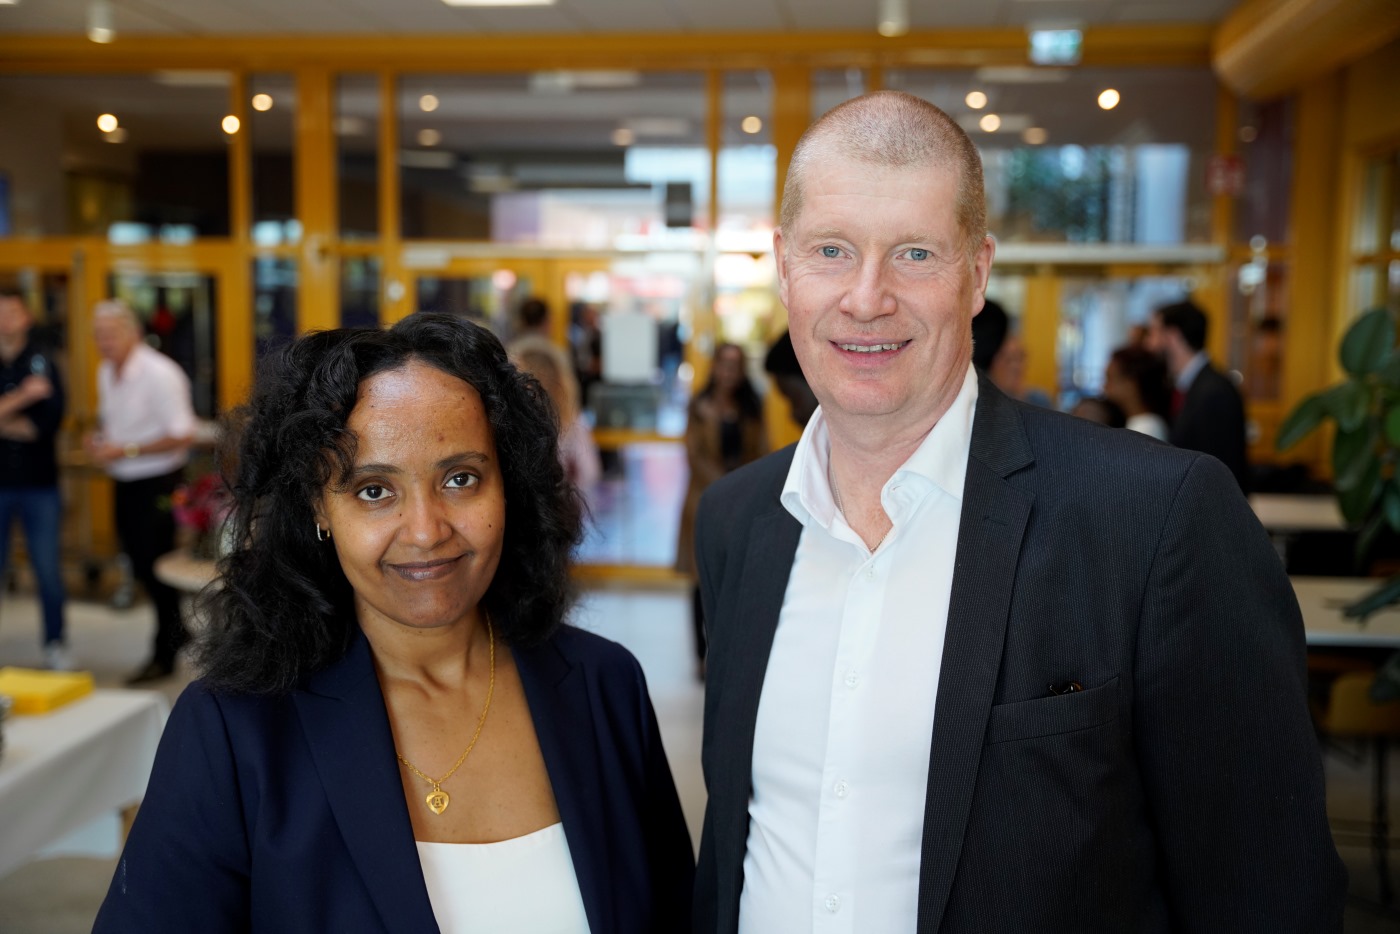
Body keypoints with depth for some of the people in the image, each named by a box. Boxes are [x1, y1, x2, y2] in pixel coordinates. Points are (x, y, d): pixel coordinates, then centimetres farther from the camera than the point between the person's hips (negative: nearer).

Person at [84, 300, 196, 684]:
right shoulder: (106, 372, 8)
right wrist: (99, 440, -1)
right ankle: (176, 629, 34)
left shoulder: (160, 374, -18)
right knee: (139, 563, 14)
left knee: (156, 566, -1)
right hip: (124, 482, 8)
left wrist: (125, 450, -22)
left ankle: (164, 655, 12)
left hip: (157, 482, -8)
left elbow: (182, 436, -20)